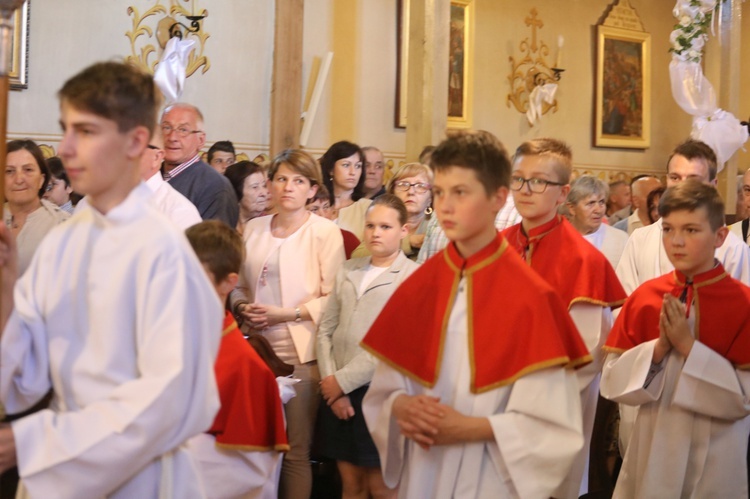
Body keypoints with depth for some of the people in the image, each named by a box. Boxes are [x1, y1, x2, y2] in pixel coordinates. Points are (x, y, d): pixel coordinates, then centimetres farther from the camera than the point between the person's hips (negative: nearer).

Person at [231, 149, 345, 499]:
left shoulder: (325, 231, -3)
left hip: (299, 352, -4)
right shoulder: (253, 228, 11)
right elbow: (239, 285, 17)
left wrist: (286, 313, -15)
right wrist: (243, 307, -4)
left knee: (296, 450, 2)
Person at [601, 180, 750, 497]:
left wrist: (687, 346, -21)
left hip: (715, 459, -3)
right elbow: (613, 381, -3)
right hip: (651, 450, 3)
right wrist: (658, 348, -19)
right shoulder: (645, 296, -3)